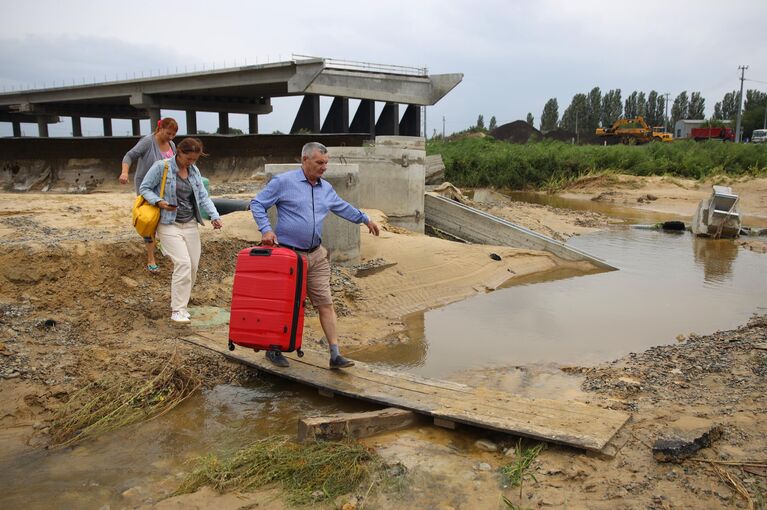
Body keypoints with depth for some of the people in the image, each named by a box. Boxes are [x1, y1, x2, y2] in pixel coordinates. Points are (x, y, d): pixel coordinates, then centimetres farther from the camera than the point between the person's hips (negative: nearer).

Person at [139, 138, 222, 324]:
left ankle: (181, 303, 22)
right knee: (183, 263, -18)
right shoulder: (161, 167, -9)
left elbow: (203, 196, 5)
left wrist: (214, 216, -9)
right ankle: (177, 310, -9)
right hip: (169, 225, -6)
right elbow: (144, 188, -4)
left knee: (193, 266, 5)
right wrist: (159, 202, -22)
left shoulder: (194, 171, 8)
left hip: (190, 224, 6)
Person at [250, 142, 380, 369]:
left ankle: (335, 354, 4)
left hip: (316, 255, 5)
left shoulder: (326, 188, 11)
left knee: (326, 304, 1)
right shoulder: (283, 182, -7)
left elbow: (343, 207, 27)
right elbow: (257, 204, -4)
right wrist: (266, 229, -16)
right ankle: (273, 349, 24)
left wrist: (365, 219, 32)